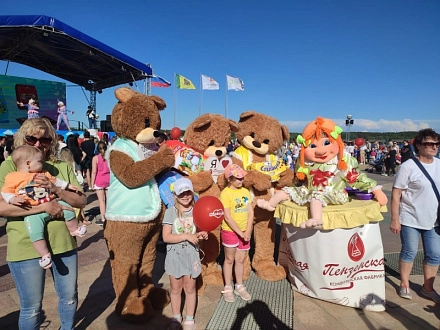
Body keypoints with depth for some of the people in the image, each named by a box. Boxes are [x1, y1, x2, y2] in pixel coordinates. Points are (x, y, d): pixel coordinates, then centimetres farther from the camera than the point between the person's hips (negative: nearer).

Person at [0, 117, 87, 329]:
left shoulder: (62, 167, 4)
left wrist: (54, 190, -18)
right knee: (32, 307, 12)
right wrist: (43, 206, -23)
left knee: (70, 297, 20)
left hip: (64, 244, 4)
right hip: (26, 248, -3)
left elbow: (81, 201, -1)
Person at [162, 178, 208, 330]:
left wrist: (202, 235, -13)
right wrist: (186, 236, -22)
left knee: (190, 288, 13)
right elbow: (166, 237, -16)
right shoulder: (171, 211, -11)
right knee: (175, 288, 14)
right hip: (175, 255, -1)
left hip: (191, 255, 1)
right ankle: (176, 317, 36)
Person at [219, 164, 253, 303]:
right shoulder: (225, 193, -14)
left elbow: (251, 213, 2)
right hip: (230, 231, -5)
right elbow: (228, 218, -16)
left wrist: (248, 231, -9)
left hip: (245, 232, 5)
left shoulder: (245, 191, 2)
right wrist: (240, 233, -15)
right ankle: (228, 288, 26)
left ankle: (239, 286, 32)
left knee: (240, 260, 16)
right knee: (229, 260, 10)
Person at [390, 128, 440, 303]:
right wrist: (395, 220, -15)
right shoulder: (408, 167, -15)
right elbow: (395, 194, -14)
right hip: (410, 219, -5)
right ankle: (404, 285, 28)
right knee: (409, 252, 8)